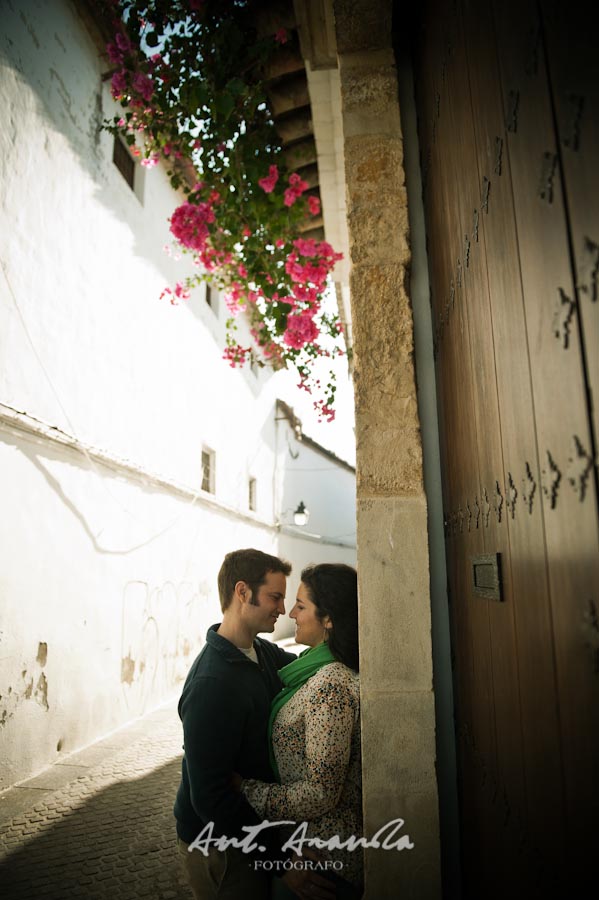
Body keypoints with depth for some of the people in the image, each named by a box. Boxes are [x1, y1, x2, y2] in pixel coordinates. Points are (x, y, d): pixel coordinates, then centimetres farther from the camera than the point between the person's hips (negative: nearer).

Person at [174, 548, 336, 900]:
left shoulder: (263, 652, -3)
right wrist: (280, 858, -25)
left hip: (256, 823, 8)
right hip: (218, 844, -8)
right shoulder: (212, 684, -30)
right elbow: (209, 796, -29)